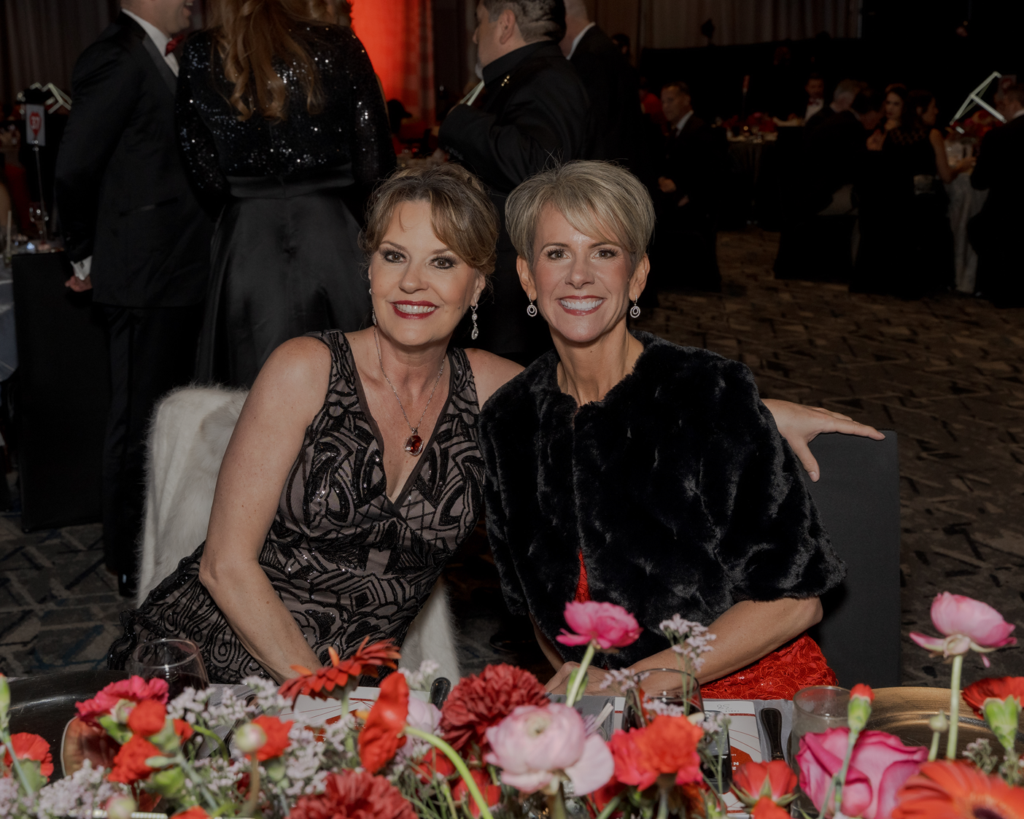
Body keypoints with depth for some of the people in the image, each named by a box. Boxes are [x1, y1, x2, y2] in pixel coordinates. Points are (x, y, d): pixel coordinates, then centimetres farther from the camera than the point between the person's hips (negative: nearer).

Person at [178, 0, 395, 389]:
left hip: (245, 248, 1)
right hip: (334, 238, -1)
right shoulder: (339, 46, -4)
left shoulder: (200, 55, 0)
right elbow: (374, 167, -4)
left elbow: (207, 180, -1)